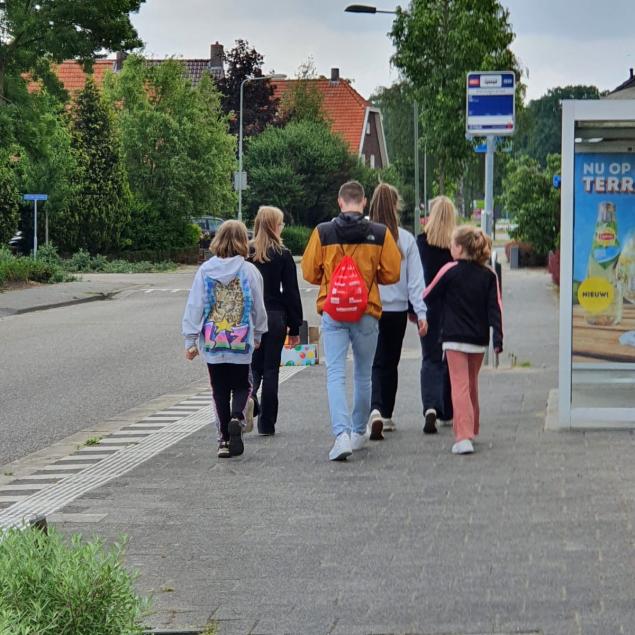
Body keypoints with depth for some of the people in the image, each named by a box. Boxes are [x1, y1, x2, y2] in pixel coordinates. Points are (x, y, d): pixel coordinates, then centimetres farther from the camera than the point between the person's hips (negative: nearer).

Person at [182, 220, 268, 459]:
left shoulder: (205, 270, -4)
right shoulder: (249, 271, -6)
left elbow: (194, 306, -3)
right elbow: (258, 307, 3)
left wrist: (190, 340, 4)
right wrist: (258, 335, 19)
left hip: (212, 342, 1)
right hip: (242, 342, -1)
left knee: (220, 390, 11)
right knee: (242, 386, 12)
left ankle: (224, 439, 10)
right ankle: (237, 419, -16)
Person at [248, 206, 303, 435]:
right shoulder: (283, 255, -5)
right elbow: (291, 293, -4)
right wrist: (294, 328, 3)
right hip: (275, 317, -1)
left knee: (254, 367, 13)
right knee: (271, 369, 6)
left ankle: (248, 398, -18)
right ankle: (267, 423, 8)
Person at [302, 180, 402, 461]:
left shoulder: (322, 232, -3)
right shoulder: (380, 234, -3)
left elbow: (309, 272, 1)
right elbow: (392, 274, 0)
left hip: (332, 313, -1)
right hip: (367, 313, 1)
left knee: (336, 374, -3)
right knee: (363, 375, 16)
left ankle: (342, 433, -20)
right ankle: (359, 432, 28)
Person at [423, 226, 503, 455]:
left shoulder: (450, 270, -7)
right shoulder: (489, 275, 3)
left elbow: (428, 296, 2)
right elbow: (495, 307, -4)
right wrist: (498, 339, -6)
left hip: (455, 338, -4)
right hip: (479, 340, 4)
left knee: (460, 386, -7)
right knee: (472, 385, 20)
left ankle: (464, 437, -19)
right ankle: (471, 430, 33)